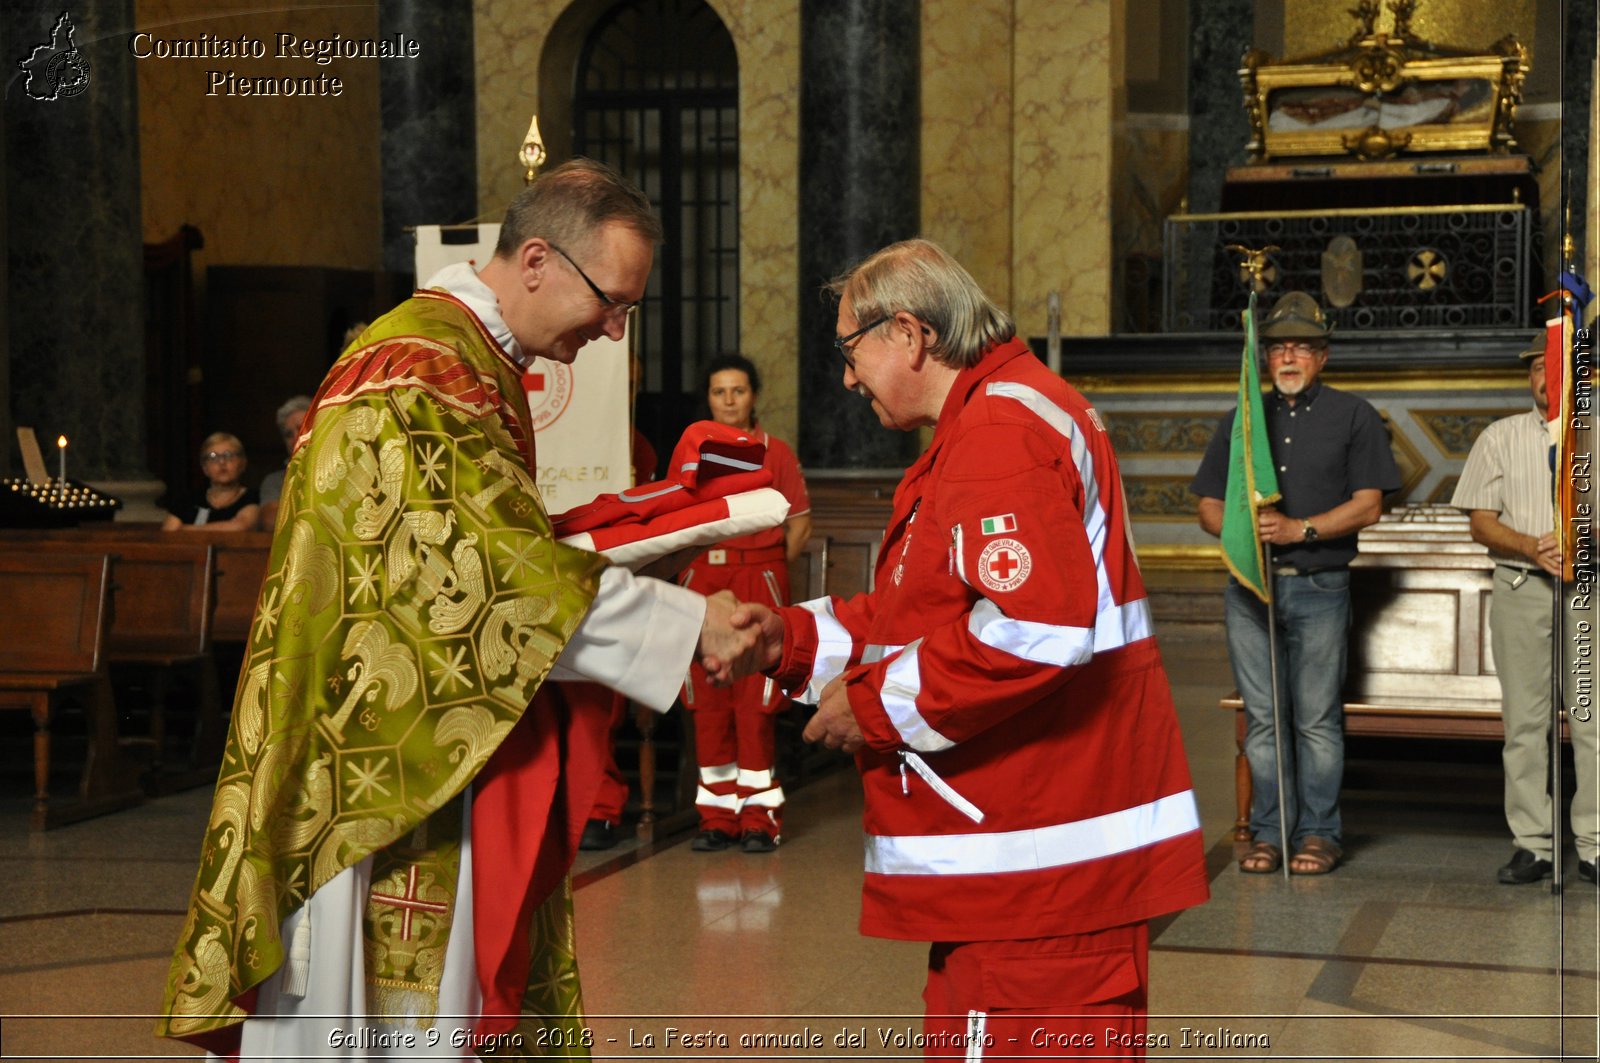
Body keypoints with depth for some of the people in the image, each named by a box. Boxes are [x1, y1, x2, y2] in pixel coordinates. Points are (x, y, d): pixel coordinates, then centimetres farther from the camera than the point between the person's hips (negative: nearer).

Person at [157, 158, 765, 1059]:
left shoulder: (477, 363, 15)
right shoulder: (418, 374, -17)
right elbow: (498, 571, -23)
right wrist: (685, 624, -20)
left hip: (439, 759, 10)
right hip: (386, 770, -10)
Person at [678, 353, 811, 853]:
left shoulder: (775, 452, 4)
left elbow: (800, 526, 6)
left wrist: (763, 569, 5)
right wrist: (703, 568, 6)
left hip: (759, 580, -3)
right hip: (701, 582, 3)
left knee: (756, 701, -5)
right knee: (707, 701, 2)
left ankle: (759, 818, 0)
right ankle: (717, 815, 9)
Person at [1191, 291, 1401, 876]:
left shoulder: (1353, 416, 7)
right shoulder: (1240, 420, 17)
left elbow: (1368, 504, -1)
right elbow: (1209, 507, 14)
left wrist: (1301, 529, -13)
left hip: (1319, 587, -3)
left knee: (1317, 718, -2)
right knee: (1262, 716, 4)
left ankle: (1319, 832, 7)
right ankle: (1268, 831, 11)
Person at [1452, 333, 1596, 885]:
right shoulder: (1501, 438, 12)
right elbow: (1482, 522, 6)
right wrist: (1533, 548, -11)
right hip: (1522, 588, 1)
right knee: (1524, 721, 0)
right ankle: (1532, 844, 5)